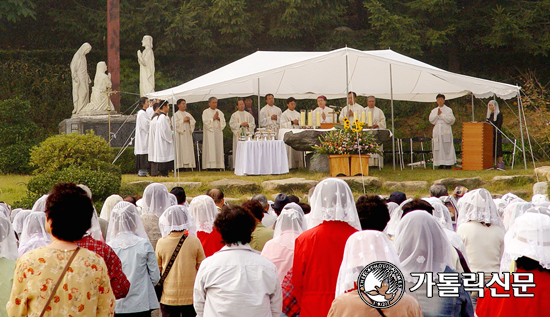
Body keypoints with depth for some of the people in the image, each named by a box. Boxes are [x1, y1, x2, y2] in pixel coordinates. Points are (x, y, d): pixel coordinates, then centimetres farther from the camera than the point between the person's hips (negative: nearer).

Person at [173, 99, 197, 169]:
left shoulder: (188, 114, 18)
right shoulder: (176, 114, 1)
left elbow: (193, 122, 15)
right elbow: (175, 124, -10)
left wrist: (189, 120, -4)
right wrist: (183, 120, -12)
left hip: (188, 134, 6)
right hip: (180, 134, -6)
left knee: (188, 150, 0)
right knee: (181, 150, -10)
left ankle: (188, 164, 0)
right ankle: (180, 165, -12)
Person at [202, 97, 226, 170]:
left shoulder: (220, 112, 17)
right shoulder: (205, 112, 4)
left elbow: (223, 122, 10)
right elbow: (205, 121, -8)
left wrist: (219, 118, -7)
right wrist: (213, 118, -7)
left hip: (218, 132, 4)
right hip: (209, 133, -4)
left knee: (219, 148, -1)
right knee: (210, 148, -10)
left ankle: (219, 165, -2)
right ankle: (209, 165, -13)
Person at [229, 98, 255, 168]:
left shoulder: (248, 115, 15)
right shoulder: (234, 115, 6)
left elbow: (253, 124, 10)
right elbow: (232, 124, -4)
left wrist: (248, 124, -10)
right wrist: (240, 124, -14)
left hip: (247, 134, 3)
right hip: (238, 135, -3)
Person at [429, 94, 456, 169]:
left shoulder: (448, 110, 5)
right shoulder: (434, 111, 16)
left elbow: (451, 119, -8)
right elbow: (431, 120, 4)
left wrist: (441, 115, -10)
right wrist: (437, 115, -10)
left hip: (446, 130, -3)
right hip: (437, 130, 3)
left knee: (447, 147, -8)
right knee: (438, 147, -2)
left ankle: (448, 164, -8)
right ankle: (440, 164, -2)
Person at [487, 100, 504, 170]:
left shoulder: (499, 114, -4)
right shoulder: (489, 115, 18)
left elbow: (498, 125, -11)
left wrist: (493, 133, -19)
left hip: (497, 134, -7)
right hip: (490, 134, 7)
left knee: (498, 148, -11)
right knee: (492, 149, 2)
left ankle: (500, 163, -13)